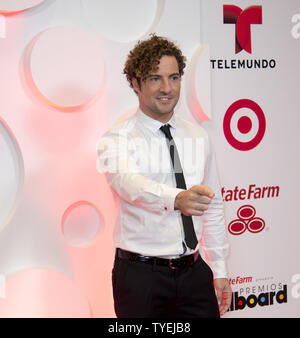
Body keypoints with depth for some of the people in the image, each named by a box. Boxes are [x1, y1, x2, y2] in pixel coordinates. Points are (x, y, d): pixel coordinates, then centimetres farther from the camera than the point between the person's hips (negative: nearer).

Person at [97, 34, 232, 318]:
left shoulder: (198, 137, 8)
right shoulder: (117, 140, -9)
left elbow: (213, 206, 12)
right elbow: (129, 183, -31)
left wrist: (219, 270, 10)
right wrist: (177, 198, -50)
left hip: (194, 273, 4)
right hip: (141, 275, -4)